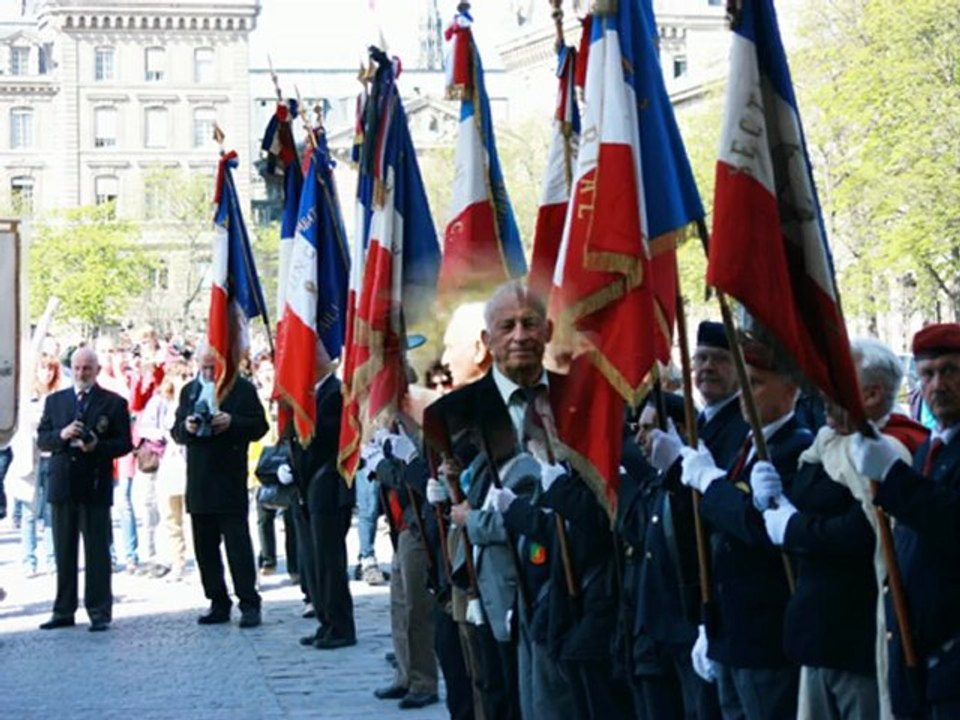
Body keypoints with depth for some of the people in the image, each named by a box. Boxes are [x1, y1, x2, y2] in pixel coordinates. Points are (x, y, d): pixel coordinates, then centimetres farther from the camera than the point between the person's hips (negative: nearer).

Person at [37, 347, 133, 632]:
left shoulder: (114, 403, 3)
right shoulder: (54, 401, 15)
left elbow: (124, 444, -2)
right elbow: (41, 439, 8)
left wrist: (98, 446, -19)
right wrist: (62, 435, -12)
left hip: (95, 486, -4)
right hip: (62, 484, 4)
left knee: (97, 552, -2)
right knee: (64, 552, 8)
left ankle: (99, 613, 1)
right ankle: (64, 611, 14)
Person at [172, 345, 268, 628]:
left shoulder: (243, 389, 1)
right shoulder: (189, 390, 14)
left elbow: (259, 426, -3)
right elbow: (177, 432, 13)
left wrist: (232, 422, -19)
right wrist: (186, 427, -10)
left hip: (230, 480, -5)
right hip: (199, 480, 5)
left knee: (238, 543, -5)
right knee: (205, 546, 6)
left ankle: (249, 604, -2)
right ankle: (218, 604, 13)